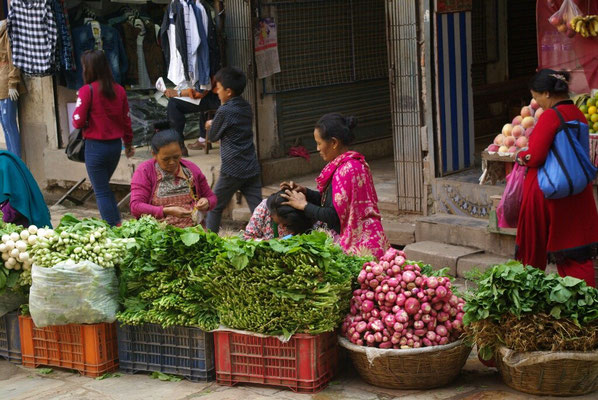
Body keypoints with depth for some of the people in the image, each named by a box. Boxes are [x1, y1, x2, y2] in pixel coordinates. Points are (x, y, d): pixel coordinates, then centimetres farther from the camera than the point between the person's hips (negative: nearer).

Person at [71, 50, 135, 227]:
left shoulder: (87, 90, -15)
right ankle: (117, 222, 19)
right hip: (115, 145, 6)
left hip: (96, 146, -6)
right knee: (104, 187, 23)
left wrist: (78, 108, 6)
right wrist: (128, 144, 21)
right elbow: (126, 119, 8)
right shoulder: (119, 90, 1)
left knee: (101, 191, 4)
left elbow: (78, 122, -15)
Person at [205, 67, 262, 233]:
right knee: (258, 208, 2)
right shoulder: (247, 108, 8)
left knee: (215, 207, 9)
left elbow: (213, 136, 0)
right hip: (252, 168, 6)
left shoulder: (224, 111, -12)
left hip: (232, 170, -6)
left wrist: (210, 126, 20)